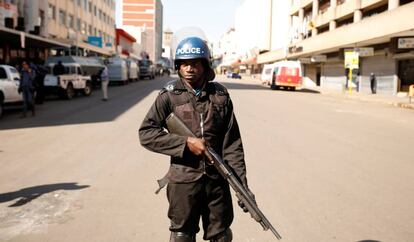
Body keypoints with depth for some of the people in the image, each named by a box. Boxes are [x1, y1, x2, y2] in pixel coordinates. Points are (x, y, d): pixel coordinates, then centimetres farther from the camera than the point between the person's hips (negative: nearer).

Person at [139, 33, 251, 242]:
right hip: (183, 180, -2)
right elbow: (146, 133, -7)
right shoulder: (169, 96, -3)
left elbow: (232, 144, 1)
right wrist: (186, 143, -16)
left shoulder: (221, 96, 2)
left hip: (217, 179, 2)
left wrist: (242, 186, -3)